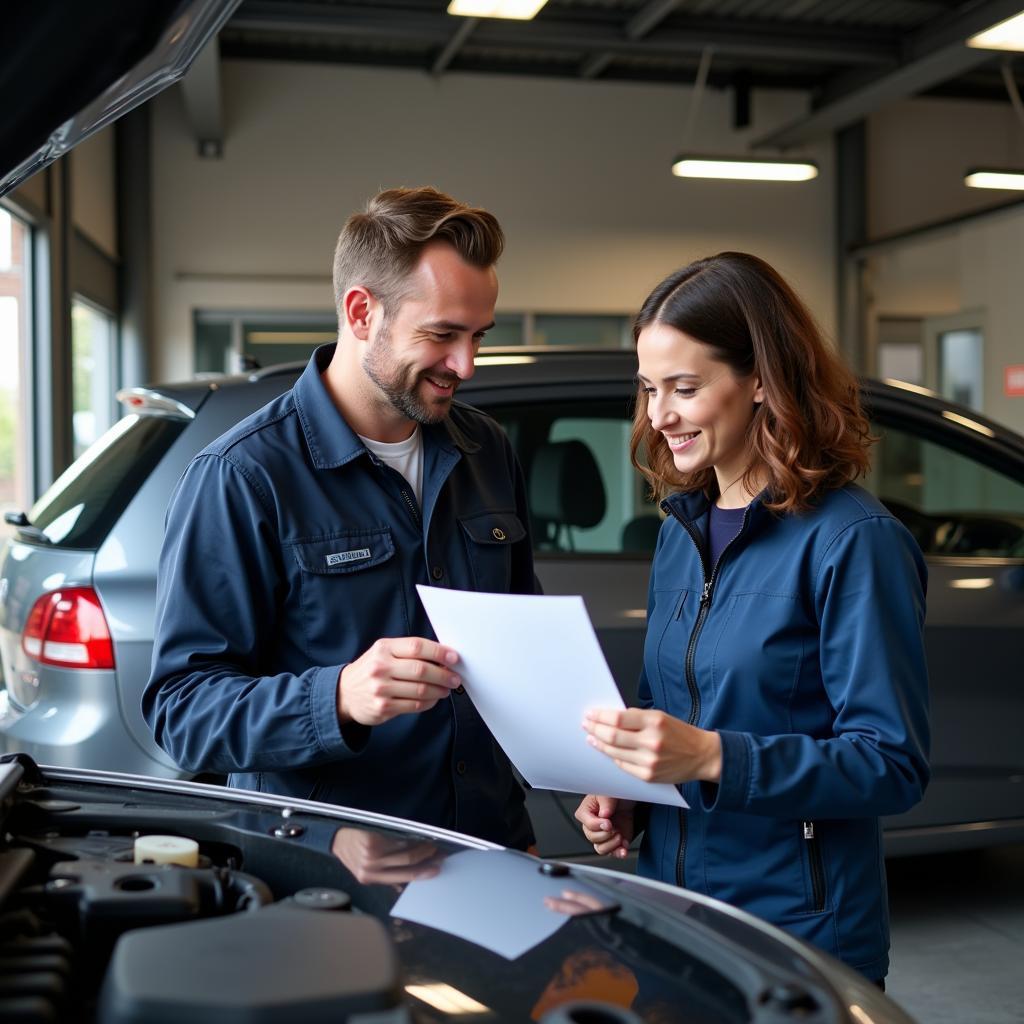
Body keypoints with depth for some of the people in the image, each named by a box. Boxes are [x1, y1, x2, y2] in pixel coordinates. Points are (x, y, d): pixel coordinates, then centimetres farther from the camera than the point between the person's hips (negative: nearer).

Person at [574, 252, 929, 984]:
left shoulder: (852, 541, -16)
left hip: (803, 938, -6)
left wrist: (714, 759, -28)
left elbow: (894, 764, -19)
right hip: (670, 913, 6)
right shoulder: (681, 531, 6)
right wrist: (624, 799, -3)